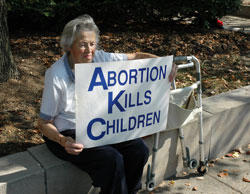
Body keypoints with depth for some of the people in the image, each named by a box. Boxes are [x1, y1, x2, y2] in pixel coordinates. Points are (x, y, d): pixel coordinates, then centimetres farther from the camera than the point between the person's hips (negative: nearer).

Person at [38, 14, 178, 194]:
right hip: (67, 134, -5)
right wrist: (62, 140, -34)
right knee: (112, 159, -28)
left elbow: (137, 57, -1)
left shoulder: (99, 58, -7)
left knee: (139, 150, -12)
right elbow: (44, 123, -14)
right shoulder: (56, 76, -21)